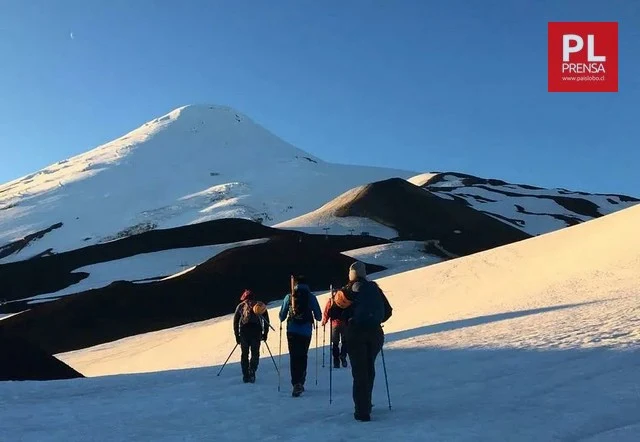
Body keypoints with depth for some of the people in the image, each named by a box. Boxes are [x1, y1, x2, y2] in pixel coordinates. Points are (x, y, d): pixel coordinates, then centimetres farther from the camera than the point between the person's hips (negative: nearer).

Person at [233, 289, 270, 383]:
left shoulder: (240, 306, 14)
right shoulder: (260, 305, 13)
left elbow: (235, 322, 12)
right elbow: (266, 320, 8)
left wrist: (237, 336, 16)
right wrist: (265, 333, 12)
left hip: (244, 332, 1)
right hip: (256, 333, -1)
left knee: (244, 354, 12)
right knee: (255, 354, 10)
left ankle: (246, 376, 11)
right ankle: (252, 372, -9)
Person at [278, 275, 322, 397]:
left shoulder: (289, 297, 3)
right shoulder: (311, 297, 2)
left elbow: (282, 316, 7)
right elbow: (319, 316, 5)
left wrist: (282, 321, 30)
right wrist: (316, 318, 28)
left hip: (292, 331, -1)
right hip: (306, 331, 1)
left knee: (294, 357, -1)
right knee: (303, 356, 15)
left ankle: (296, 384, -14)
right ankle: (300, 382, 18)